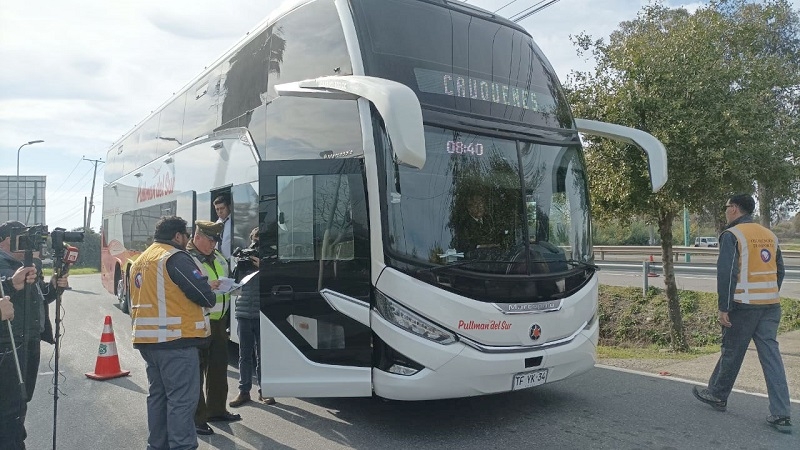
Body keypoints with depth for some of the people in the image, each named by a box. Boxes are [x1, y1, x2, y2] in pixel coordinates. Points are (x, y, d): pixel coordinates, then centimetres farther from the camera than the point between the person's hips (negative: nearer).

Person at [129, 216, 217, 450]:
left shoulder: (140, 261, 17)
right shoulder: (176, 257, -12)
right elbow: (203, 295, -17)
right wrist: (209, 295, 5)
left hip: (147, 339, 9)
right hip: (176, 339, -9)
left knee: (157, 394, 17)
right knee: (182, 399, -5)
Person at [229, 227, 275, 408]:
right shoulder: (243, 262, 9)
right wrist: (238, 263, -5)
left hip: (262, 315, -3)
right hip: (244, 313, 3)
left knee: (262, 355, 4)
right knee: (245, 355, 8)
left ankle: (264, 391, 14)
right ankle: (244, 391, 15)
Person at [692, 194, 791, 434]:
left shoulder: (732, 235, -10)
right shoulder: (769, 235, 13)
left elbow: (726, 273, -16)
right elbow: (779, 271, 17)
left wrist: (723, 308, -13)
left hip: (744, 305, -6)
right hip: (771, 305, 6)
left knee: (731, 352, 9)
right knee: (771, 355, 5)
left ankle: (717, 395, 26)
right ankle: (780, 414, 3)